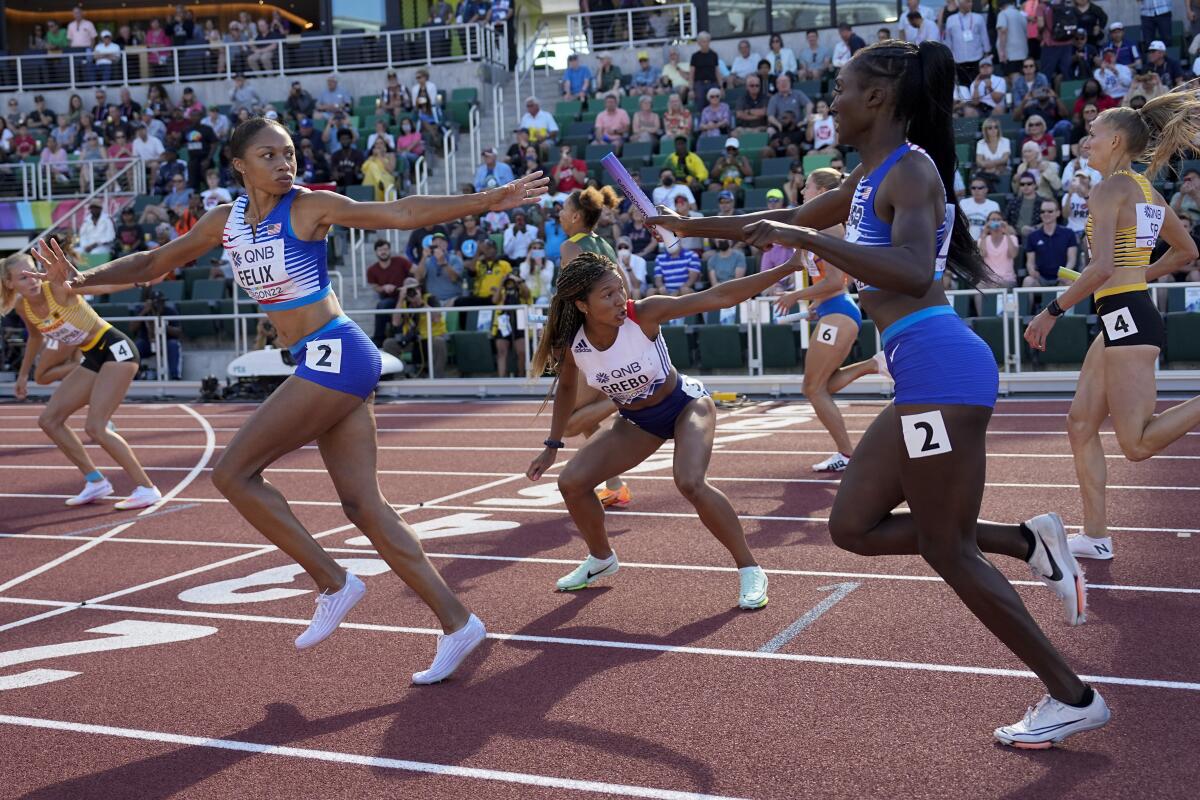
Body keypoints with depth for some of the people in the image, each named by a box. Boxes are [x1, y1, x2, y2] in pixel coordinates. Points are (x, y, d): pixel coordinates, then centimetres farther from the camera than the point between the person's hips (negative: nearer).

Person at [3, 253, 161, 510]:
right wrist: (23, 375, 28)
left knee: (94, 427, -17)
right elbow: (36, 337, 22)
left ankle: (146, 488, -10)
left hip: (116, 350, -8)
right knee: (49, 420, 7)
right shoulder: (22, 306, 1)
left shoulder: (59, 287, -20)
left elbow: (109, 285, -32)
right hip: (94, 359, 8)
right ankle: (95, 481, 15)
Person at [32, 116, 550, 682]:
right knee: (363, 506, 3)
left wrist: (487, 201, -17)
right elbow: (155, 262, 21)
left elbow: (403, 213, -10)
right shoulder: (226, 221, 14)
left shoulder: (310, 207, -5)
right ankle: (456, 622, 6)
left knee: (233, 472, -7)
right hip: (322, 362, 7)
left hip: (336, 356, -7)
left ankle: (333, 583, 0)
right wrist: (85, 278, 8)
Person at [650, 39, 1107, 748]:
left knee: (947, 551, -3)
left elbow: (914, 272, -28)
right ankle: (1028, 541, 13)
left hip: (940, 368, -10)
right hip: (923, 378, 10)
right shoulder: (875, 175, 19)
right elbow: (795, 217, 33)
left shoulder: (910, 168, -10)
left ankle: (1074, 698, 9)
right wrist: (696, 225, 37)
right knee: (853, 527, 12)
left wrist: (806, 239, -27)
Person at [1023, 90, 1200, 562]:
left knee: (1136, 444, -10)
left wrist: (1052, 312, -15)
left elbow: (1101, 266, -22)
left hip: (1127, 319, -10)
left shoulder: (1111, 188, -11)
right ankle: (1096, 536, 14)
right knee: (1080, 423, 10)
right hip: (1124, 319, 10)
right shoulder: (1148, 191, 15)